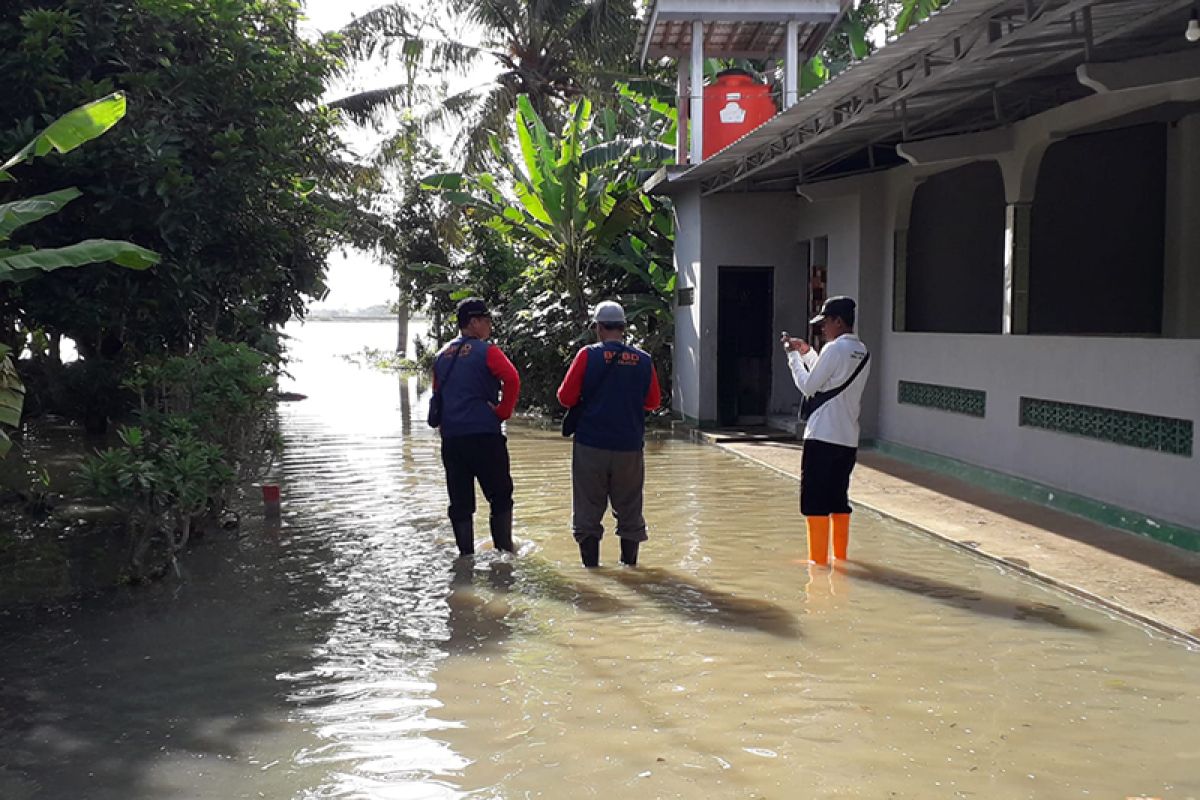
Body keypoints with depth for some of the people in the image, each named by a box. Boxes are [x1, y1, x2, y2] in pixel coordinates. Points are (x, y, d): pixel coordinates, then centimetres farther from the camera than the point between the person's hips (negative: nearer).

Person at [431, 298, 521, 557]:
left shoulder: (443, 355, 14)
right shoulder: (487, 351, -6)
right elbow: (512, 379, -20)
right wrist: (503, 412, -10)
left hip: (450, 438, 5)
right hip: (484, 435, -5)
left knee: (460, 502, 10)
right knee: (500, 497, 6)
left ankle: (466, 555, 12)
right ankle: (504, 552, 6)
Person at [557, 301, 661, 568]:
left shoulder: (588, 355, -7)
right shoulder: (643, 360, 1)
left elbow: (566, 398, -6)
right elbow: (653, 402, 10)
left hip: (591, 446, -2)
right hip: (630, 447, 2)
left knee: (589, 508, 7)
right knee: (629, 508, 14)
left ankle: (590, 563, 10)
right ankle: (630, 562, 20)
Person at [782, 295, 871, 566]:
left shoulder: (835, 349, -12)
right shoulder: (863, 353, 13)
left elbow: (808, 386, -7)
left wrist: (793, 355, 4)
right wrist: (806, 351, 20)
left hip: (823, 436, -8)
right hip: (849, 439, 8)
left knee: (814, 500, -1)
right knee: (839, 499, 16)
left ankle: (818, 559, 1)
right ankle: (840, 556, 20)